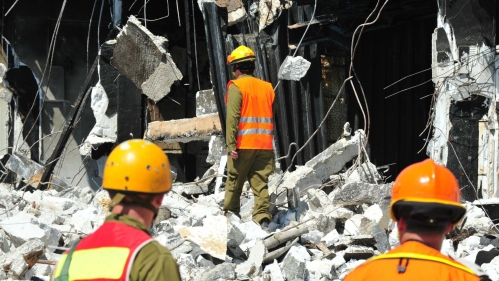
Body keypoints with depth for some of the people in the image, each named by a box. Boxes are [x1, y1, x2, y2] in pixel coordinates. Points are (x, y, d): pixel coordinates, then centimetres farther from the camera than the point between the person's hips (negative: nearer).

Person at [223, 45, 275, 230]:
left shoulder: (236, 86, -3)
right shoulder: (267, 87, 12)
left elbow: (232, 117, -11)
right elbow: (274, 117, 13)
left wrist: (231, 145, -12)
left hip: (243, 145, -4)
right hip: (265, 145, 4)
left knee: (234, 182, 9)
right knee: (261, 183, 1)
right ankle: (263, 218, -10)